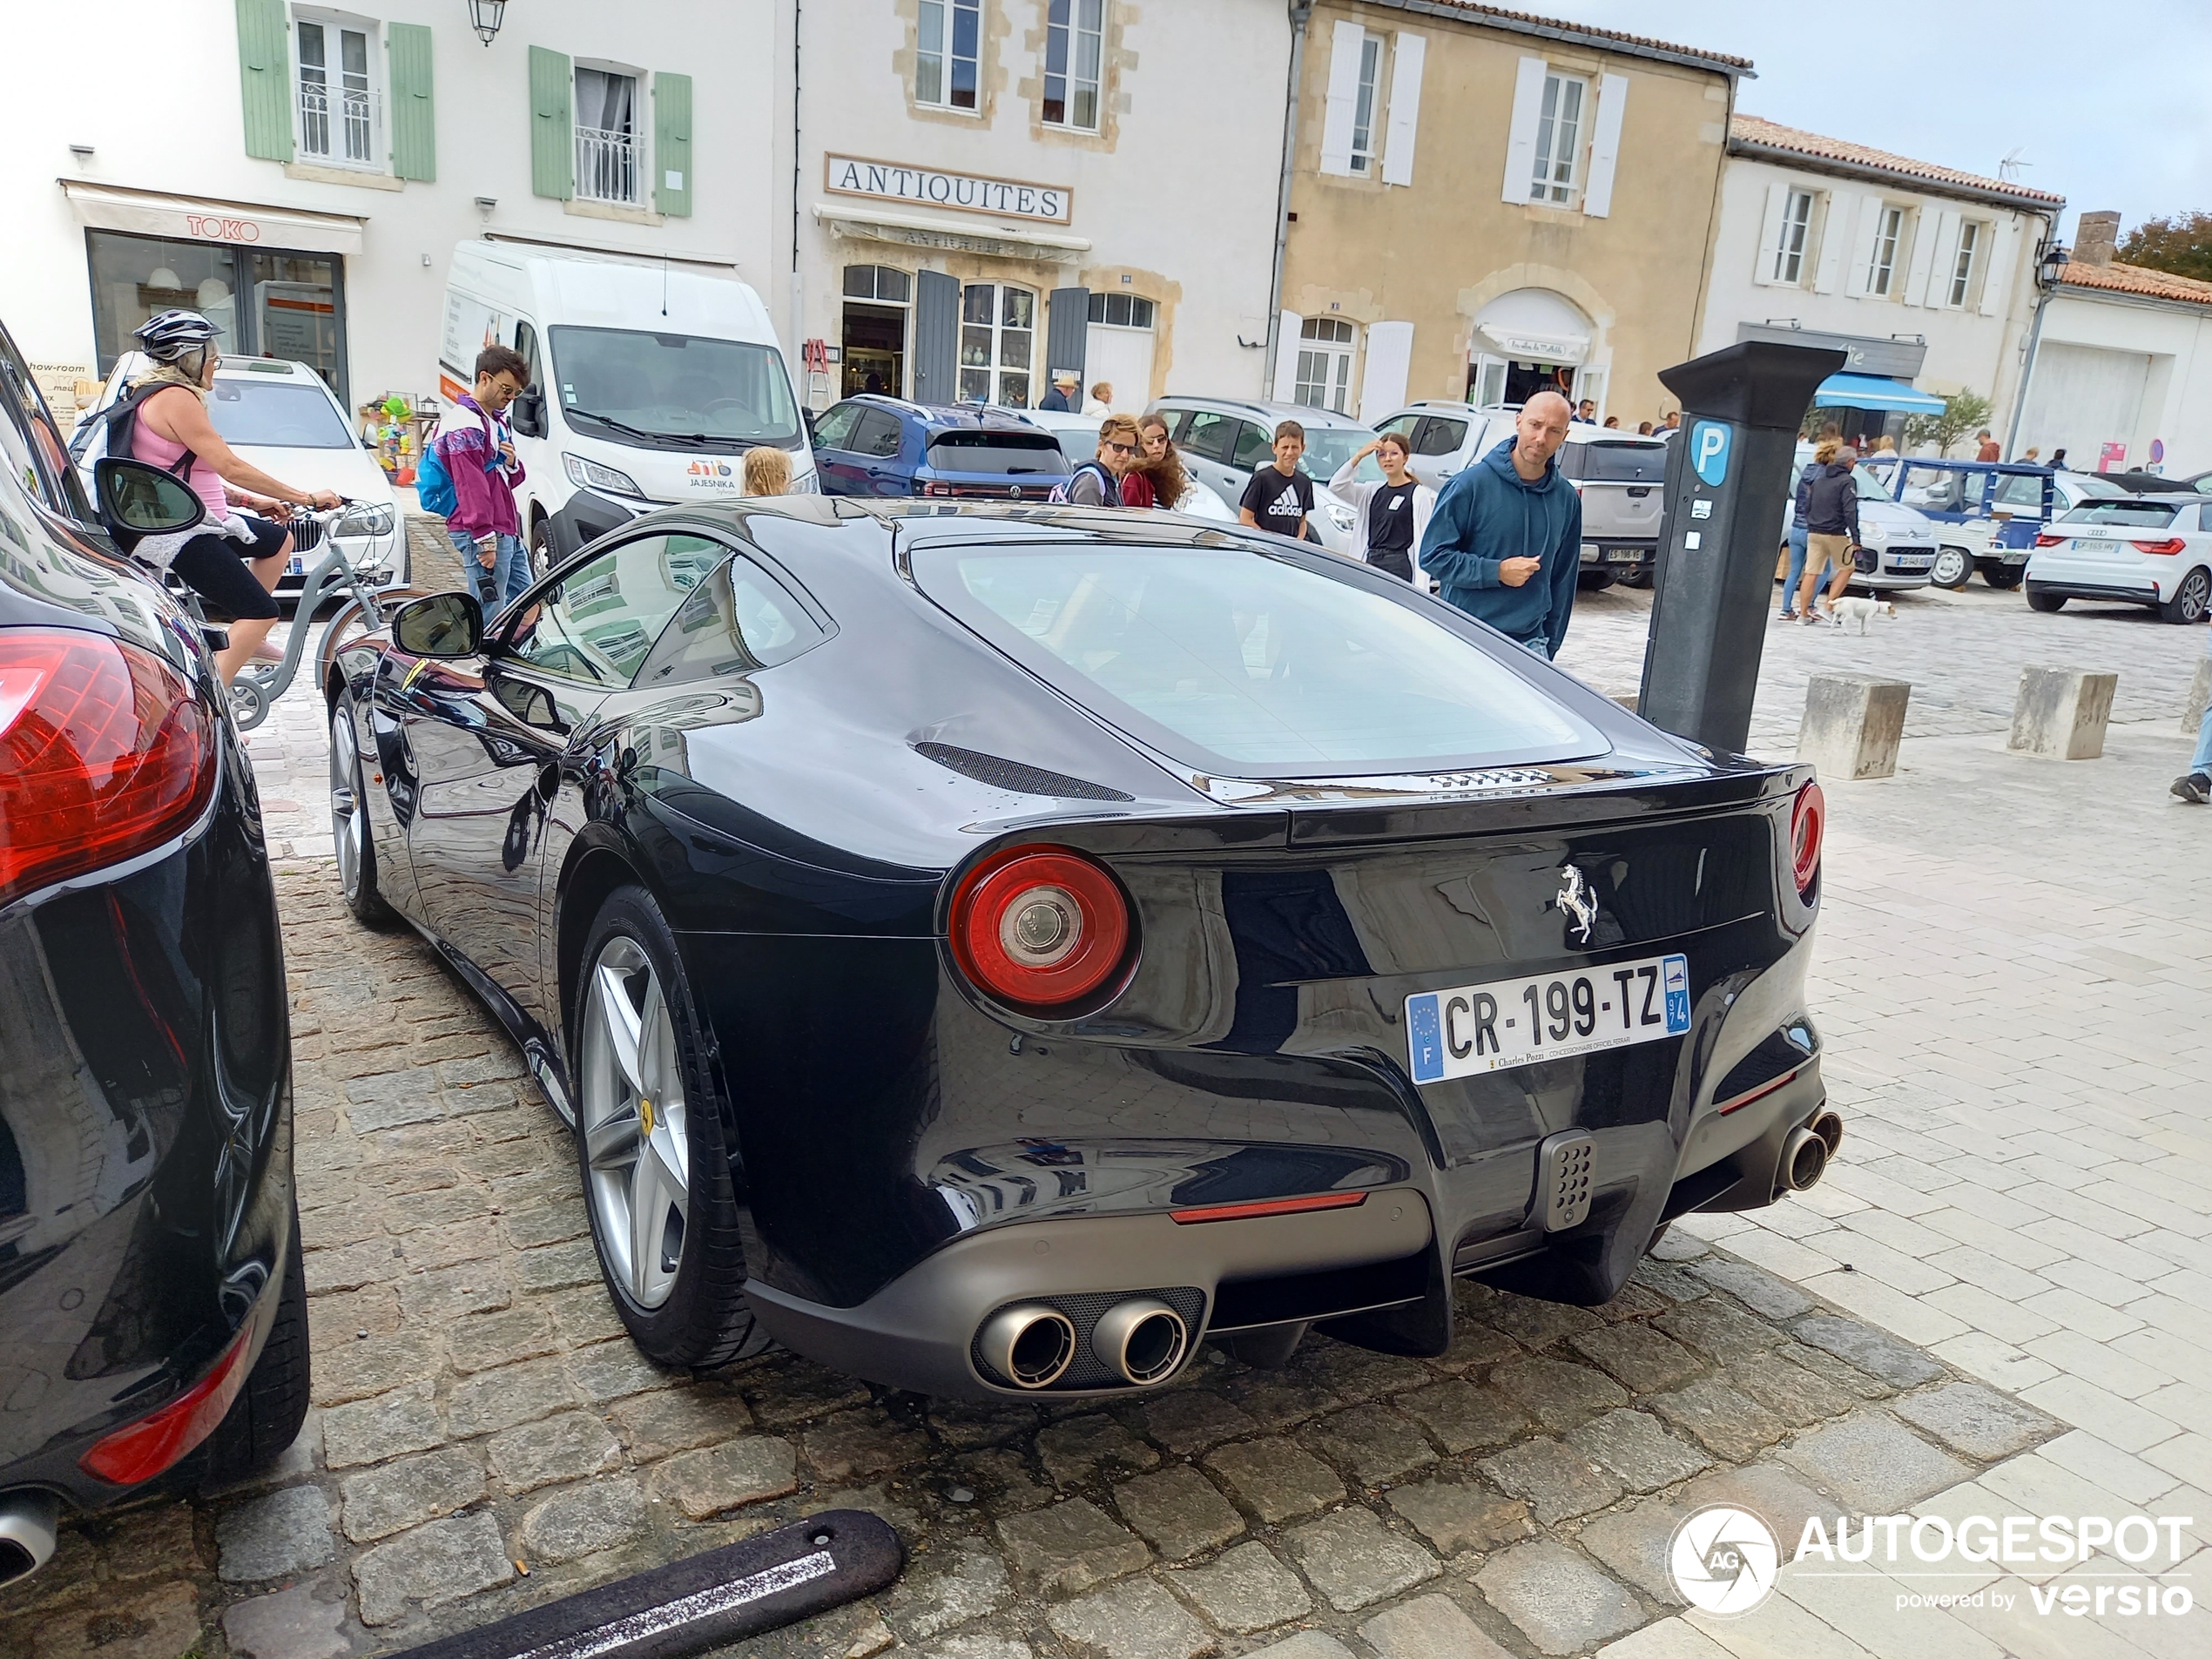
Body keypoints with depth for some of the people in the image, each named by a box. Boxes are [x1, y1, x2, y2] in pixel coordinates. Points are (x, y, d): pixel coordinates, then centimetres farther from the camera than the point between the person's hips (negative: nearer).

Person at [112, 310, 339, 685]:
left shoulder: (154, 394, 16)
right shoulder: (175, 398, -17)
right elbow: (231, 467, -23)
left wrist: (253, 501, 13)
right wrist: (306, 497, -19)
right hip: (183, 533, -11)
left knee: (280, 540, 26)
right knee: (262, 613, -13)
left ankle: (243, 639, 27)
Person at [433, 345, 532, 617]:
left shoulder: (496, 420, 19)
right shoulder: (465, 424, -13)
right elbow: (471, 485, -21)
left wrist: (512, 464, 0)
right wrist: (484, 538, -26)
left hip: (507, 532, 10)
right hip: (483, 536, -10)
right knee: (490, 613, -8)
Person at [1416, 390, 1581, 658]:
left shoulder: (1567, 498, 6)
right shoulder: (1471, 484, -7)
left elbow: (1563, 579, 14)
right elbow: (1433, 555, -7)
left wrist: (1549, 645, 14)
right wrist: (1497, 571, -16)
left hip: (1529, 644, 3)